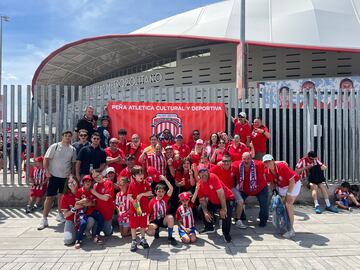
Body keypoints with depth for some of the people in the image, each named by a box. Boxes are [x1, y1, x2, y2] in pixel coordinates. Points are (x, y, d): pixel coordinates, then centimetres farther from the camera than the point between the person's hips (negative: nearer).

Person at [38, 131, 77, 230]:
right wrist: (47, 171, -12)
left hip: (66, 177, 4)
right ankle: (44, 219, 6)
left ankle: (60, 214, 31)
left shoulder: (73, 149, 5)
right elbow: (46, 159, -6)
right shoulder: (55, 146, -6)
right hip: (54, 176, -4)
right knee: (50, 197, -2)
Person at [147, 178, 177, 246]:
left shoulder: (165, 198, -6)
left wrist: (165, 179, -25)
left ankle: (170, 237, -15)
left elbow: (171, 188, -21)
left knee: (170, 217, -33)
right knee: (150, 232, -30)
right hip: (154, 221, -1)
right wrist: (148, 222, -16)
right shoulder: (152, 201, -9)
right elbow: (148, 213, -3)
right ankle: (156, 230, 11)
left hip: (164, 220, 1)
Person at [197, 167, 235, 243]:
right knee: (201, 209, 0)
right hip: (214, 202, 7)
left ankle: (226, 233, 1)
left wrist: (224, 209, -30)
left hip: (227, 199, -6)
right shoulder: (200, 185, -9)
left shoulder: (213, 177, -28)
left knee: (226, 215, -27)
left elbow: (220, 193, -30)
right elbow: (202, 200, -3)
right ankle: (209, 228, 22)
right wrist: (205, 212, -17)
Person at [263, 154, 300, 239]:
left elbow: (292, 181, -26)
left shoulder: (282, 166, -32)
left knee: (288, 204, -15)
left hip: (293, 184, -7)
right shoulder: (267, 172, -14)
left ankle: (291, 230, -6)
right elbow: (272, 182, 6)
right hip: (281, 186, 7)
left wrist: (289, 194, -23)